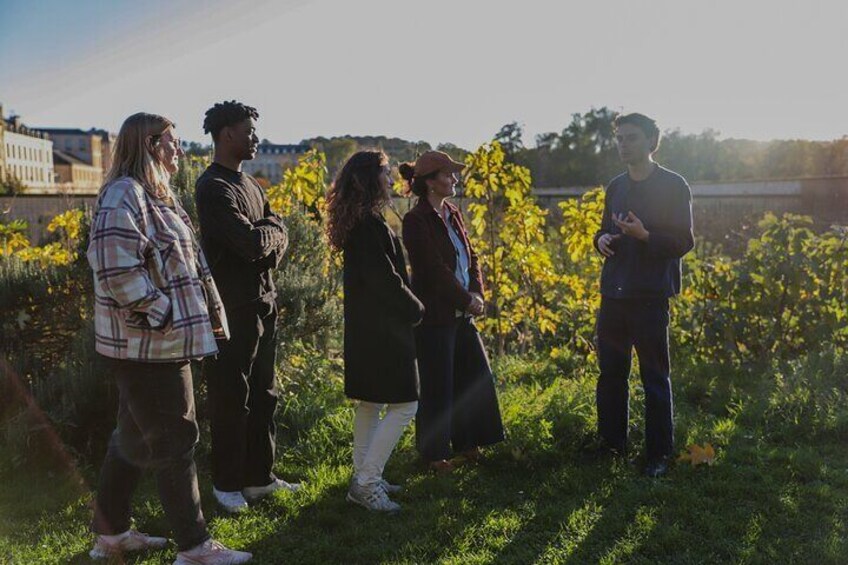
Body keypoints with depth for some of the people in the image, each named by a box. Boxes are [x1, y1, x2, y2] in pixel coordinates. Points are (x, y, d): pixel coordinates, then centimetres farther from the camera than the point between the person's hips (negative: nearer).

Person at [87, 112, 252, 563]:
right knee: (174, 440, -3)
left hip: (160, 341, 10)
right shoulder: (124, 194, -15)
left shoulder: (153, 195, 17)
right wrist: (158, 312, -20)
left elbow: (177, 263, 22)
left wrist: (206, 313, 14)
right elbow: (116, 266, -27)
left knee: (135, 436, 18)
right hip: (148, 344, -10)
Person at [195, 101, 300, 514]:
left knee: (263, 396, 14)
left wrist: (266, 238, -10)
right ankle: (227, 483, 17)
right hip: (233, 309, -9)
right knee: (231, 400, 2)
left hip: (264, 304, 9)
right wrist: (269, 229, -2)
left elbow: (279, 239, 11)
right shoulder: (214, 187, -13)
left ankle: (260, 477, 26)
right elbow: (252, 243, -23)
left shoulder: (250, 184, 16)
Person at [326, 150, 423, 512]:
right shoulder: (371, 224, -20)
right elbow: (384, 278, -22)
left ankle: (364, 476, 26)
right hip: (383, 329, -10)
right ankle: (365, 483, -1)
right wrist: (415, 308, -7)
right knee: (404, 405, -4)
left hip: (365, 326, 10)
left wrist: (407, 305, 11)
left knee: (370, 403, 16)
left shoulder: (355, 223, 11)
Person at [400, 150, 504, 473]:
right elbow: (435, 268, -19)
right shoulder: (417, 220, -14)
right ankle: (433, 453, 18)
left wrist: (477, 294, -5)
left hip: (462, 313, 8)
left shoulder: (453, 215, 11)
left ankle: (467, 444, 30)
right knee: (437, 385, 2)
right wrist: (466, 300, -13)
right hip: (435, 315, -8)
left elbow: (470, 257, 11)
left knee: (475, 377, 13)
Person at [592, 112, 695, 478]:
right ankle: (611, 442, 25)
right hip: (613, 293, 6)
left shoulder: (673, 186, -4)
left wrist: (644, 235, -22)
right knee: (610, 373, 11)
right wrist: (601, 239, 1)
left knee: (655, 378, 1)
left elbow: (684, 242, -7)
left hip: (650, 295, -6)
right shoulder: (616, 186, 14)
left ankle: (659, 454, 12)